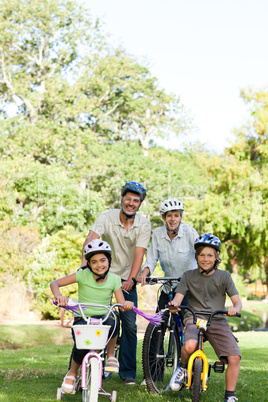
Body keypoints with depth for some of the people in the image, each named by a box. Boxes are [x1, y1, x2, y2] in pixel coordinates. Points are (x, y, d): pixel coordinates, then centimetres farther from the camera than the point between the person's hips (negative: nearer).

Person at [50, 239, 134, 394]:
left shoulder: (114, 279, -1)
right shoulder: (83, 275, -7)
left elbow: (122, 304, -6)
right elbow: (55, 283, -8)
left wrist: (127, 305, -30)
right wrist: (59, 296, -30)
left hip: (103, 317, 1)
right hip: (82, 319, -1)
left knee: (112, 322, -37)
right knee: (81, 347, -30)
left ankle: (111, 356, -8)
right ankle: (72, 374, 5)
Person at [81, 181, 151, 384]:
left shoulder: (143, 224, -7)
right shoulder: (107, 217, -11)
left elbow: (139, 253, -15)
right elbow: (90, 239, -25)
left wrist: (131, 279, -28)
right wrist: (85, 265, -41)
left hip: (127, 280, 1)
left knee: (130, 325, -3)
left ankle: (128, 371, 9)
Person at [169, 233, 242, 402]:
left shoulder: (224, 276, 6)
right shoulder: (189, 276, 7)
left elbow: (237, 300, 1)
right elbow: (178, 297, -1)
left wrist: (235, 308, -24)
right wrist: (174, 304, -26)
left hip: (217, 321, 1)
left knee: (234, 358, -20)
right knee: (190, 346, -35)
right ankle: (183, 368, 0)